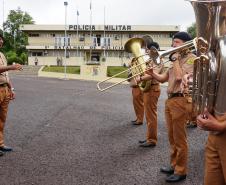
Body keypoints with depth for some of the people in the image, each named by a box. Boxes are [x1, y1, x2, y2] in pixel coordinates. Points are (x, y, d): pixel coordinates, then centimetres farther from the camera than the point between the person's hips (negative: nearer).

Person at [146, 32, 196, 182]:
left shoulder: (191, 58, -8)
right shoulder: (177, 59, 20)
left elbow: (179, 77, -21)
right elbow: (163, 78, 17)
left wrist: (175, 59, -10)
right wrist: (152, 73, 0)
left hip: (181, 101, -9)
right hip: (170, 100, 9)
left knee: (179, 139, -2)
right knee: (172, 137, 16)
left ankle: (181, 171, 9)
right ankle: (174, 165, 29)